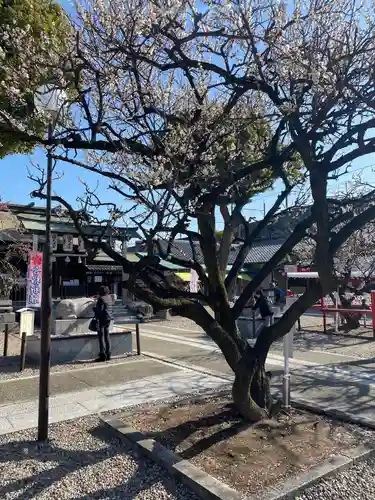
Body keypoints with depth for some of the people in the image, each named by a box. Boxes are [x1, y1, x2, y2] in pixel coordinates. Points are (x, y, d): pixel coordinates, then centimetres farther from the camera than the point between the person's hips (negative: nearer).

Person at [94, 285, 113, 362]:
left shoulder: (101, 299, -17)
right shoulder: (109, 297, 8)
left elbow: (100, 310, -22)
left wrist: (94, 308, -2)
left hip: (102, 319, -8)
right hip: (109, 318, 8)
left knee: (101, 337, -1)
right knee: (107, 336, 15)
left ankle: (102, 355, 0)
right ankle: (108, 354, 21)